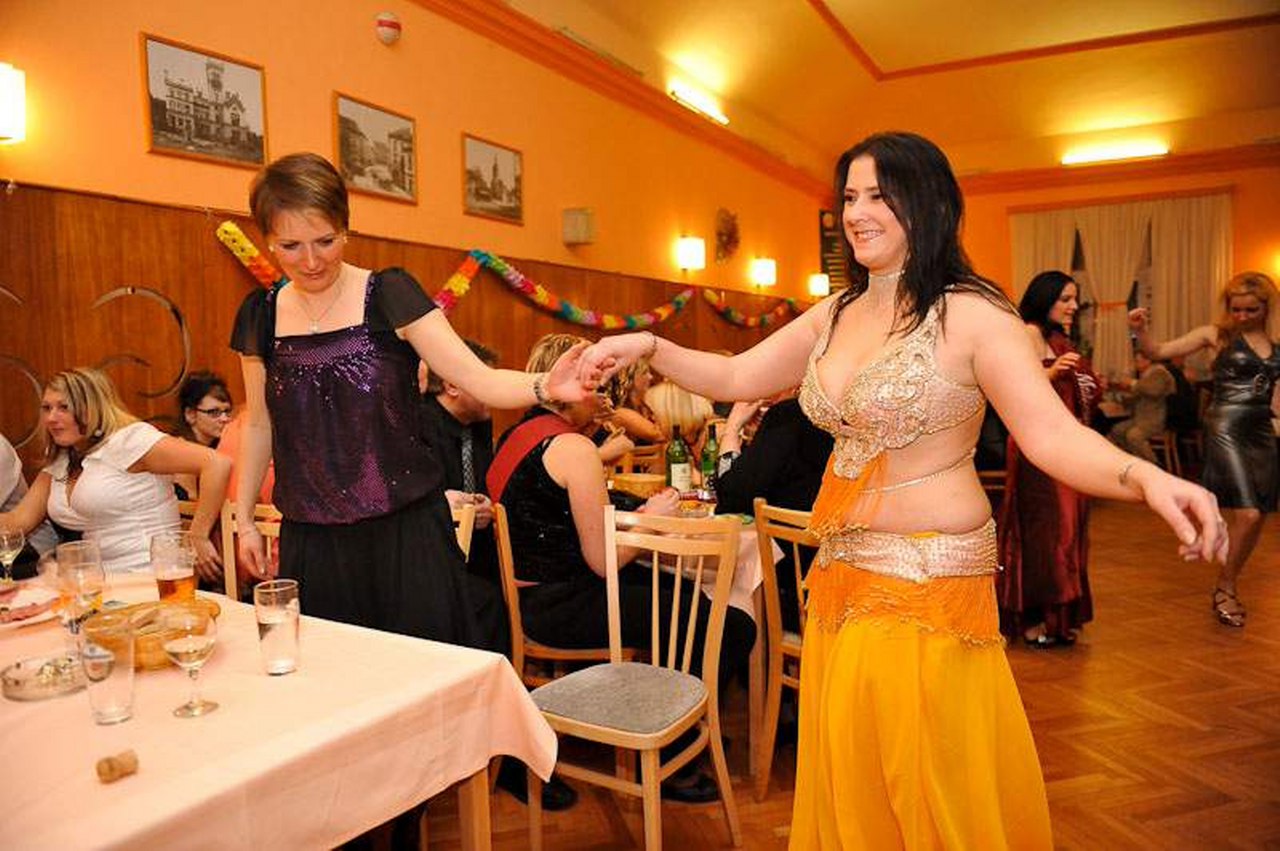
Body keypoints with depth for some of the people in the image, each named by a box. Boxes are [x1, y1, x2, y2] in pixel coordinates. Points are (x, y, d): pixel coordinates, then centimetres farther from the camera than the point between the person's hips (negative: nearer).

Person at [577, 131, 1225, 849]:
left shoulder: (971, 315, -13)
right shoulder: (835, 316, 7)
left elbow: (1053, 435, -21)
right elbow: (736, 378, 11)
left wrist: (1146, 478, -39)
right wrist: (648, 346, -1)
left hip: (930, 580, -6)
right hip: (841, 575, 6)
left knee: (927, 784, 8)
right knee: (845, 778, 19)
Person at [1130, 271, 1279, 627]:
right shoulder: (1216, 335, 0)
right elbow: (1158, 351, -5)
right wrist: (1140, 330, -22)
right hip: (1226, 428, -5)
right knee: (1247, 514, -14)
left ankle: (1229, 584, 26)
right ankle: (1225, 587, 6)